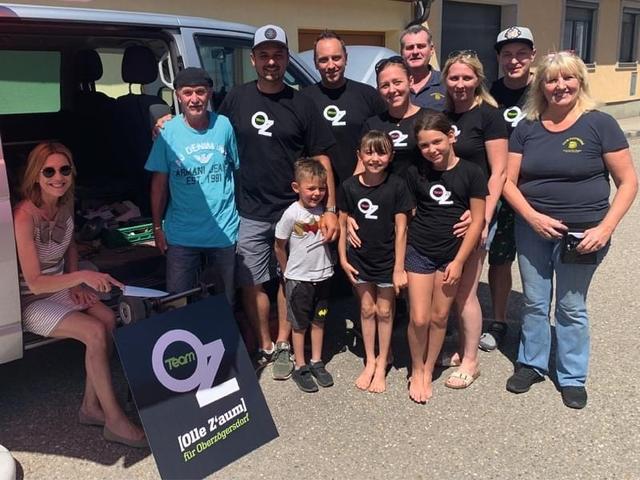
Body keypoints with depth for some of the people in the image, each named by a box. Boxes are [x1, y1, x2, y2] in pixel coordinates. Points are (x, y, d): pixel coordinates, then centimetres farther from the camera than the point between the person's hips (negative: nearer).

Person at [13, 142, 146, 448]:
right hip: (30, 301, -6)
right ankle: (114, 421, -14)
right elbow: (34, 282, -26)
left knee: (107, 318, -19)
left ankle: (91, 406, -6)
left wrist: (75, 284, 2)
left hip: (61, 288, 7)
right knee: (95, 332, -25)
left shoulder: (65, 204, -2)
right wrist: (82, 277, -38)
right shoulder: (25, 216, -24)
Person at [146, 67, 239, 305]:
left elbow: (239, 169, 5)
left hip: (225, 230, 1)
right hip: (182, 234, -1)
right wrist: (157, 227, 2)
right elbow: (159, 182, 0)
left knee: (226, 302, 16)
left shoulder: (224, 125, -4)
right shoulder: (168, 131, -5)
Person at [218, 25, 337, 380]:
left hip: (293, 210, -1)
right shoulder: (236, 100, 4)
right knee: (251, 283, 5)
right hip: (250, 213, 1)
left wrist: (330, 209, -6)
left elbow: (321, 159, -1)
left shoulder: (301, 104, 0)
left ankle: (284, 345, 25)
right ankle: (264, 346, 22)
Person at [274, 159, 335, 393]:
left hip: (322, 275, 4)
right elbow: (279, 247, -5)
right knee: (299, 324, 8)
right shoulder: (292, 214, -17)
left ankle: (316, 362, 29)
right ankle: (300, 368, 20)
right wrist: (288, 272, 2)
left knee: (318, 321, 15)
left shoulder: (324, 209, -5)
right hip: (299, 279, -4)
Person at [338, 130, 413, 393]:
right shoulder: (349, 186, -8)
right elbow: (342, 224, 1)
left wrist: (399, 268, -11)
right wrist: (343, 258, 0)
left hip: (387, 259, -2)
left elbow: (401, 229, -11)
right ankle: (369, 361, 31)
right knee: (366, 309, 15)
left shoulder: (397, 186, -14)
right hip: (360, 259, 2)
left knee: (384, 311, 11)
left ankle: (382, 363, 28)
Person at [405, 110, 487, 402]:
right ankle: (416, 370, 21)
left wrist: (459, 261, -6)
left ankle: (428, 371, 28)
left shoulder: (471, 173, -6)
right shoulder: (415, 173, -2)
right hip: (419, 252, 0)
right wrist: (399, 260, 0)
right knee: (419, 319, -2)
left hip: (452, 254, 0)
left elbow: (477, 220, -4)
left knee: (439, 317, 10)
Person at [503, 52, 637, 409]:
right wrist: (532, 217, -15)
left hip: (581, 233, -2)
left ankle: (573, 377, 27)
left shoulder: (599, 124, -7)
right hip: (532, 229, 3)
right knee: (535, 302, 14)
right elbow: (509, 181, 1)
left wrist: (605, 228, -16)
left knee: (571, 307, 10)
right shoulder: (527, 128, 2)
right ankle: (532, 364, 33)